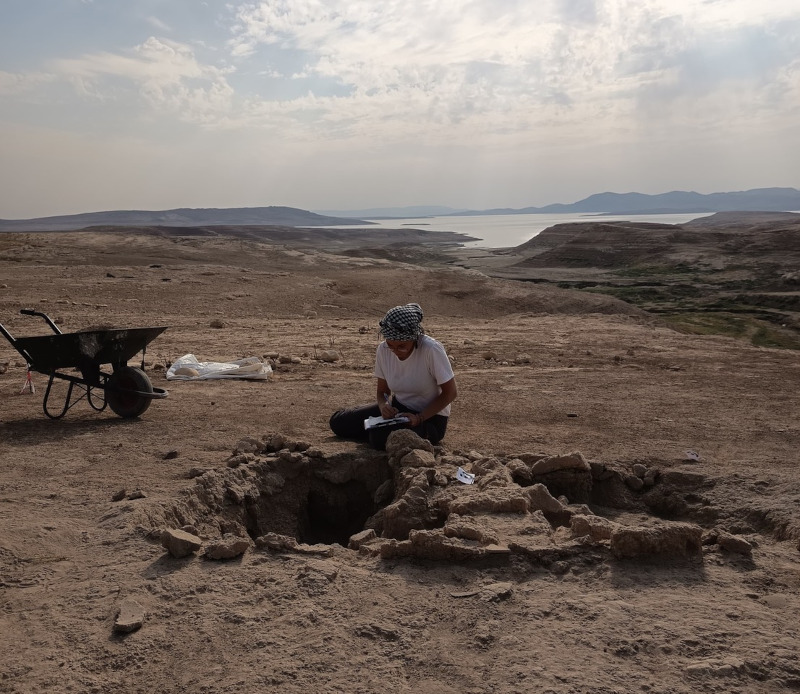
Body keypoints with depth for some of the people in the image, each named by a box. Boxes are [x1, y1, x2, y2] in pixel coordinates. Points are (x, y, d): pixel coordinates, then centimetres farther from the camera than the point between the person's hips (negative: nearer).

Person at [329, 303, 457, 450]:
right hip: (398, 408, 6)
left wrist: (419, 418, -25)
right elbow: (382, 391, 3)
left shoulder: (431, 350, -26)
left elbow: (450, 393, -17)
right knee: (338, 422, -3)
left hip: (430, 415, -5)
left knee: (381, 437, -32)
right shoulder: (383, 350, -10)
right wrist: (383, 405, -22)